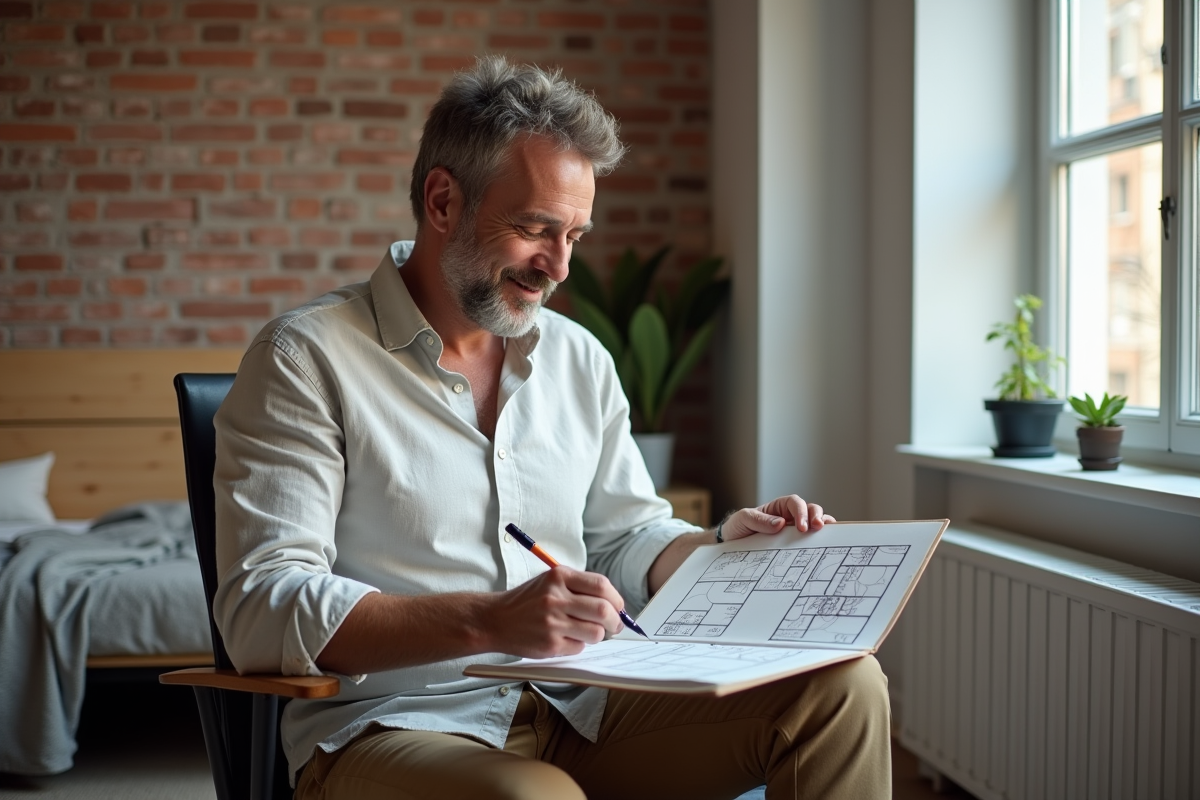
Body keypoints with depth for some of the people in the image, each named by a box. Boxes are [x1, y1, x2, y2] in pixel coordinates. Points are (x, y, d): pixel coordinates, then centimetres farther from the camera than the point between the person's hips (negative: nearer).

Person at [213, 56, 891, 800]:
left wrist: (724, 541, -1)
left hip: (579, 710, 6)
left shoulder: (580, 360, 14)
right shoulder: (305, 359, -7)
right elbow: (261, 607, -17)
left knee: (844, 687, -12)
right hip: (393, 728, -5)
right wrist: (487, 621, -30)